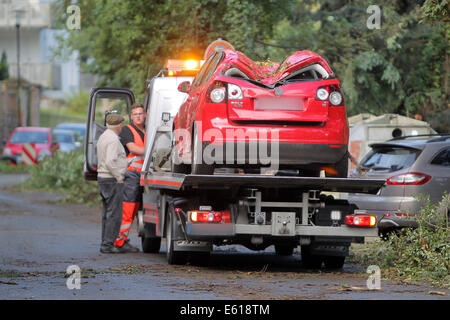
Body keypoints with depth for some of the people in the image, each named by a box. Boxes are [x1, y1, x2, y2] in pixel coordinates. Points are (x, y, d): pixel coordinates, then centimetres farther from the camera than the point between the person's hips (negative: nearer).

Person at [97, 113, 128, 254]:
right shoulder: (113, 139, -16)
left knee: (107, 213, 13)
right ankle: (108, 245, -11)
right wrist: (119, 177, -17)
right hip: (113, 180, -10)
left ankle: (105, 243, 15)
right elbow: (110, 162, -24)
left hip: (102, 178, 10)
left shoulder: (103, 137, 15)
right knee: (114, 213, -8)